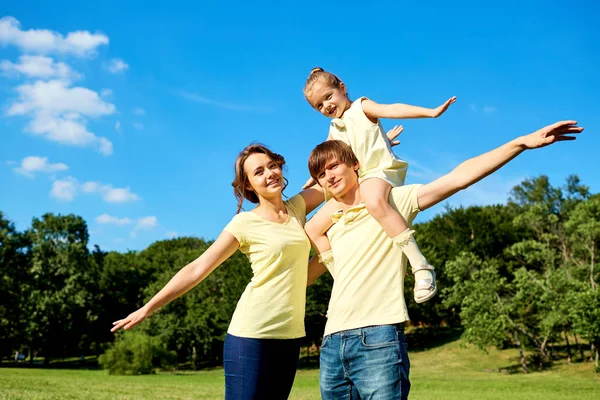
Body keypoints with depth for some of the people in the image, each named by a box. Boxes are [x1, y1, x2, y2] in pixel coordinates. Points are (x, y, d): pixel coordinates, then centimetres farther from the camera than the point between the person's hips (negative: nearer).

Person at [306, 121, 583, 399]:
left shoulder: (392, 201, 3)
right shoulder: (326, 228, 19)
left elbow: (458, 178, -5)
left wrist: (521, 143, -13)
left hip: (379, 338, -5)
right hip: (332, 344, 6)